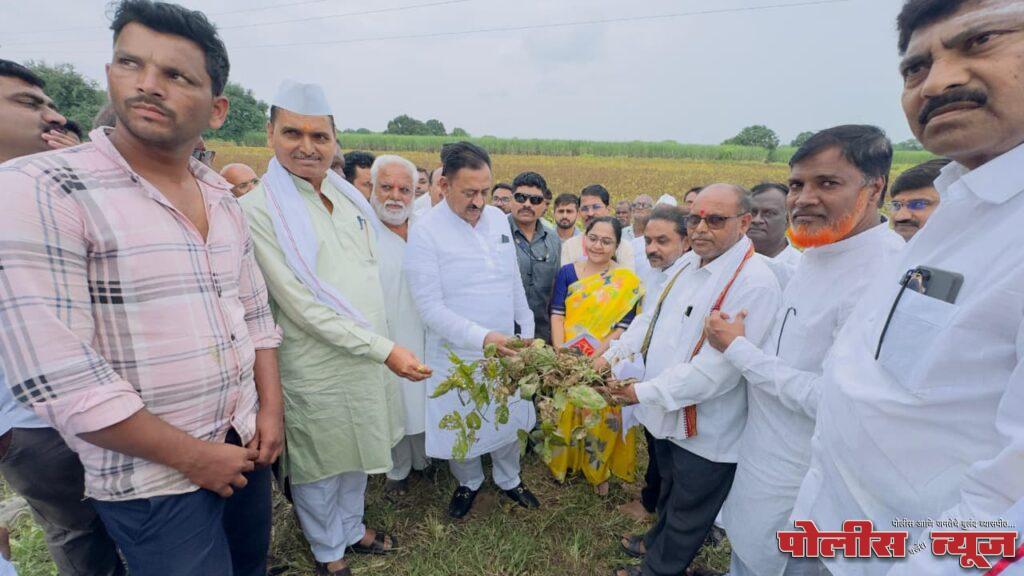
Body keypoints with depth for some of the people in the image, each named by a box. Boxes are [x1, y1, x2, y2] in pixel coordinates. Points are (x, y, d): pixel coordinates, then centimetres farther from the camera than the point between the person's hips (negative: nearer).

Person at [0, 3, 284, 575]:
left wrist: (271, 408, 1)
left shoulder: (224, 199, 3)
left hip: (245, 442, 6)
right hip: (154, 479, -5)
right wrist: (193, 456, -15)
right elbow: (56, 373, -20)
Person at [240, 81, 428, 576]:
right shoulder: (258, 209, -15)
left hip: (370, 358, 6)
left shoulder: (349, 198, 4)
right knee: (319, 466, 16)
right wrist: (385, 350, -22)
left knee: (355, 456, 24)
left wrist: (383, 342, 10)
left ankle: (352, 527, 49)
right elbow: (301, 305, -21)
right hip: (316, 367, -5)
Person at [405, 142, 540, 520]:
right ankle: (469, 482, 45)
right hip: (457, 353, -4)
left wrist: (527, 329, 11)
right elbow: (431, 307, -21)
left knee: (507, 419, 20)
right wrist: (482, 337, -30)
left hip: (504, 347, 5)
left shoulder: (499, 219, 0)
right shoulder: (425, 232, -17)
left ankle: (509, 479, 47)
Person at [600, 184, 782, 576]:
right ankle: (659, 540, 57)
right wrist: (611, 356, 0)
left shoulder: (755, 282, -26)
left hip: (707, 432, -7)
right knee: (669, 489, 32)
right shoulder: (689, 263, 0)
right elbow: (652, 317, 8)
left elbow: (717, 368, -31)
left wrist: (644, 392, -23)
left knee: (688, 511, 20)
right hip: (669, 414, 7)